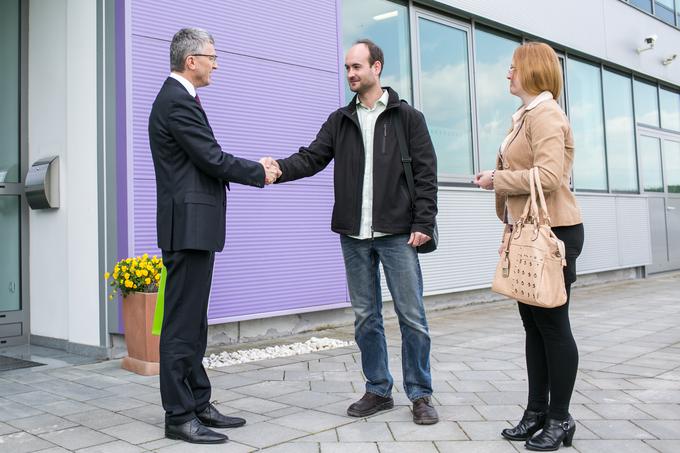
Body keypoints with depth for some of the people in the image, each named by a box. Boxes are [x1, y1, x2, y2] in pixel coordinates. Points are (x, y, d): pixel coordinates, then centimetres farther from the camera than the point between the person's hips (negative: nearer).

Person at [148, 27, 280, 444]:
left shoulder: (178, 98, 19)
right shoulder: (177, 101, -13)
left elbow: (208, 160, 18)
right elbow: (213, 159, -16)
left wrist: (256, 167, 12)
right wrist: (260, 173, -2)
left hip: (195, 227, 11)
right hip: (188, 226, -11)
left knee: (193, 323, 13)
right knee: (182, 324, -4)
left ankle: (198, 404, 23)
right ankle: (179, 416, 5)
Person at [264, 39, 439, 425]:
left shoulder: (407, 117, 2)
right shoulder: (339, 121, 12)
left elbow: (426, 172, -2)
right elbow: (312, 158, 2)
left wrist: (423, 223, -10)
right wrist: (279, 168, -18)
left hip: (397, 234, -3)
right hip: (354, 236, 4)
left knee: (412, 316, 1)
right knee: (366, 318, 10)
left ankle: (421, 394, 15)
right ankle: (379, 390, 24)